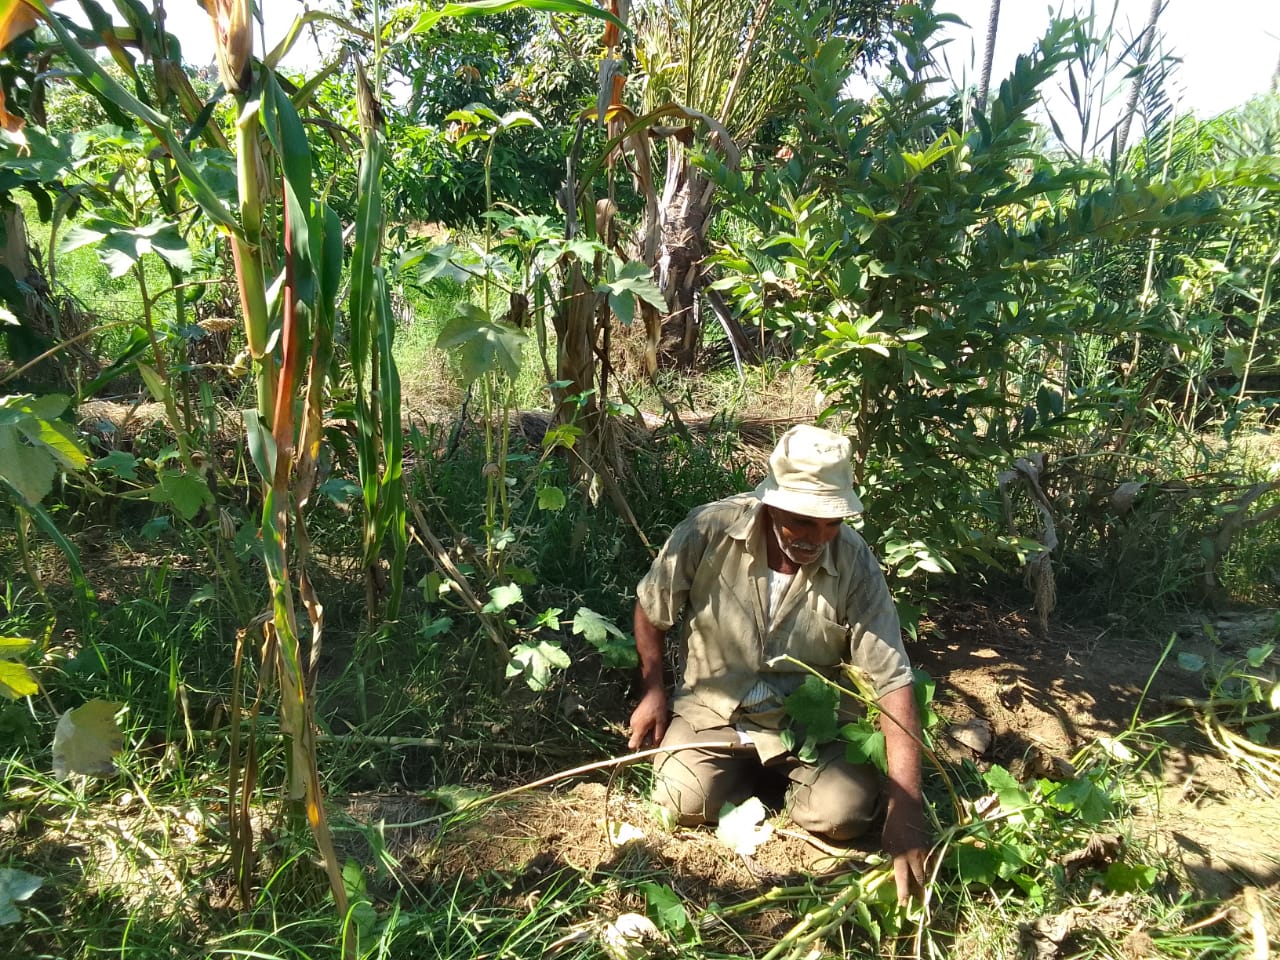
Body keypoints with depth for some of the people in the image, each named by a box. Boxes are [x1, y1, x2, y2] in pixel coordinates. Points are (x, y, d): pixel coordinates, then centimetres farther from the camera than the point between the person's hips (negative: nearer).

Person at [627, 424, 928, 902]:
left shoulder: (855, 563, -20)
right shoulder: (709, 531, -22)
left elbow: (892, 682, -21)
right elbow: (651, 609, -2)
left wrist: (905, 810, -27)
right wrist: (653, 693, 1)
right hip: (713, 708, 0)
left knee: (844, 813, -21)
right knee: (687, 799, -22)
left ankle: (786, 775, 14)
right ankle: (749, 769, 12)